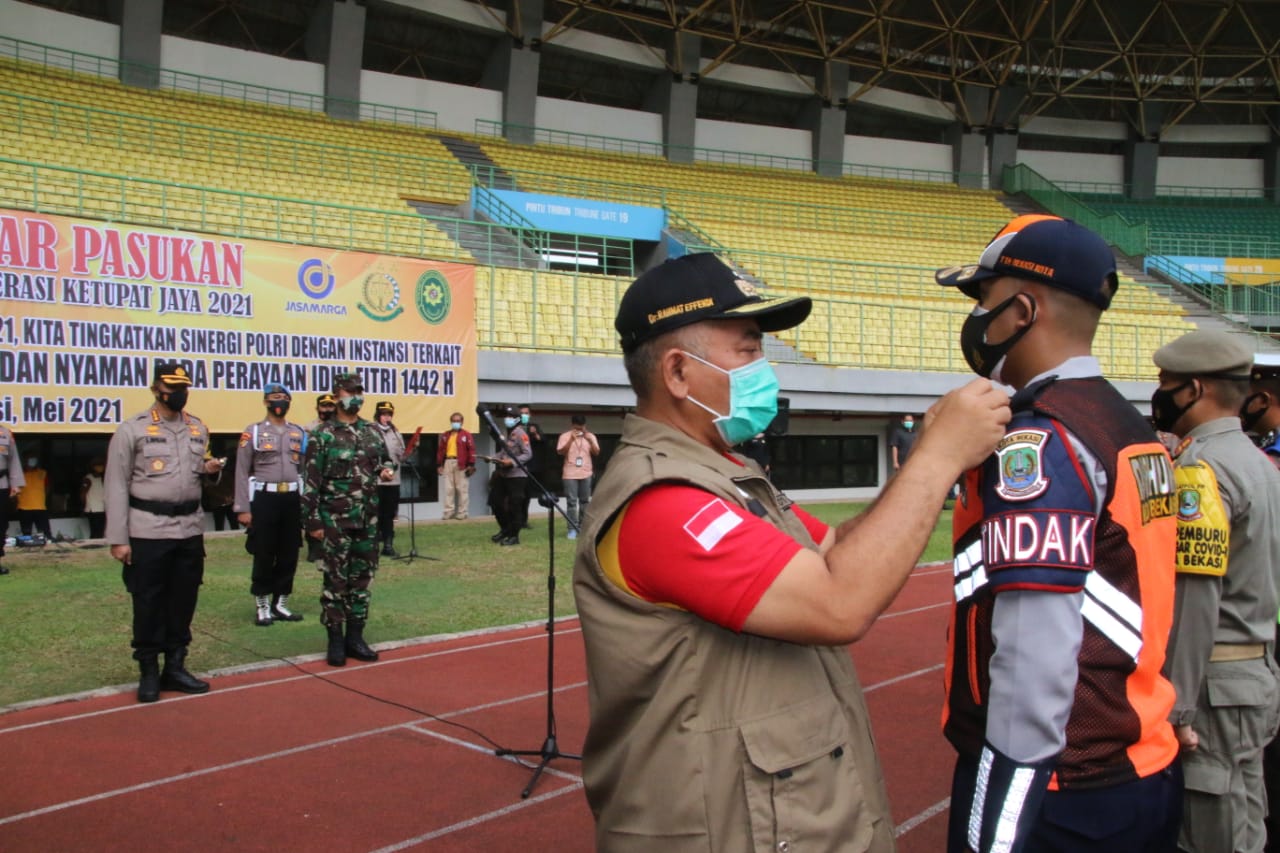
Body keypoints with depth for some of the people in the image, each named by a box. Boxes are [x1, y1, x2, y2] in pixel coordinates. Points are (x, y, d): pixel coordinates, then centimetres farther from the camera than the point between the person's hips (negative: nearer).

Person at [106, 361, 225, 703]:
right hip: (148, 531, -5)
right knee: (148, 604, 4)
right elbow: (116, 486, -7)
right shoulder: (132, 429, -6)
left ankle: (175, 667, 25)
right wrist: (118, 539, -12)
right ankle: (149, 673, 17)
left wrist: (211, 469, -3)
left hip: (190, 530, 5)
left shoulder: (198, 428, 10)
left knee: (183, 602, 12)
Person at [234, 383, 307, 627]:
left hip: (292, 499, 4)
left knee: (289, 555, 8)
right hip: (264, 499, -4)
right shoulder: (253, 432, -1)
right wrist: (243, 508, -7)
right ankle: (262, 607, 15)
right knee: (264, 556, 3)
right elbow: (242, 472, -2)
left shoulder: (299, 433, 10)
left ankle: (280, 604, 21)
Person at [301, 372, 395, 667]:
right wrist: (312, 520, -11)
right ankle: (335, 641, 11)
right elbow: (311, 481, -7)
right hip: (335, 520, -5)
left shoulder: (373, 432, 9)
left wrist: (387, 470, -2)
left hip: (368, 519, 5)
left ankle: (355, 637, 19)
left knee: (362, 579, 9)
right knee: (336, 580, 1)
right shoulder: (322, 435, -6)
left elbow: (385, 460, 23)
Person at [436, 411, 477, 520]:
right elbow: (440, 450, 13)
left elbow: (471, 450, -4)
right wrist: (439, 465, 7)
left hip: (461, 464, -4)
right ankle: (449, 512, 9)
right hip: (448, 463, 4)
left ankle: (462, 512, 4)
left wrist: (471, 465, -11)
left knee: (462, 489, -1)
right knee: (448, 489, 4)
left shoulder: (466, 435, 1)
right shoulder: (445, 435, 15)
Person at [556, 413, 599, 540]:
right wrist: (571, 440, -21)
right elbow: (560, 452, -11)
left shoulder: (590, 436, 6)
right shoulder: (565, 436, -1)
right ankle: (572, 529, -4)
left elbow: (596, 453, 0)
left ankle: (582, 527, 16)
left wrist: (590, 441, -15)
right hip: (570, 474, -3)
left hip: (586, 474, 3)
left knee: (585, 501, 7)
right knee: (571, 501, -5)